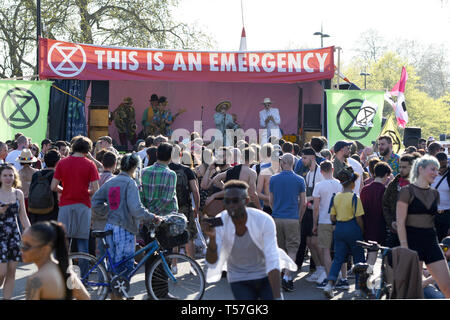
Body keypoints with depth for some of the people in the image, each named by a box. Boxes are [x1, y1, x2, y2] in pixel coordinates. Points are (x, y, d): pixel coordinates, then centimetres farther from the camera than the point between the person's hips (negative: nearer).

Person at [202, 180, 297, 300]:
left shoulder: (264, 220, -22)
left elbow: (273, 262, -26)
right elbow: (212, 264, -22)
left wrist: (277, 297, -35)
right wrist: (212, 238, -41)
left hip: (266, 276, 0)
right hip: (240, 280, 1)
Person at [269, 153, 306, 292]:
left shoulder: (273, 179, 2)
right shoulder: (299, 180, -2)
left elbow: (271, 201, 10)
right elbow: (303, 203, 2)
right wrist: (299, 218, 15)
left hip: (277, 218, 2)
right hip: (292, 219, -2)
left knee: (280, 249, 13)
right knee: (292, 249, 1)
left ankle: (287, 277, 21)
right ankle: (286, 277, -13)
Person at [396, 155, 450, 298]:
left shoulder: (434, 193, 13)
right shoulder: (407, 191, -6)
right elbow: (400, 222, -10)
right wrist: (404, 247, -16)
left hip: (431, 241, 6)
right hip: (412, 240, -6)